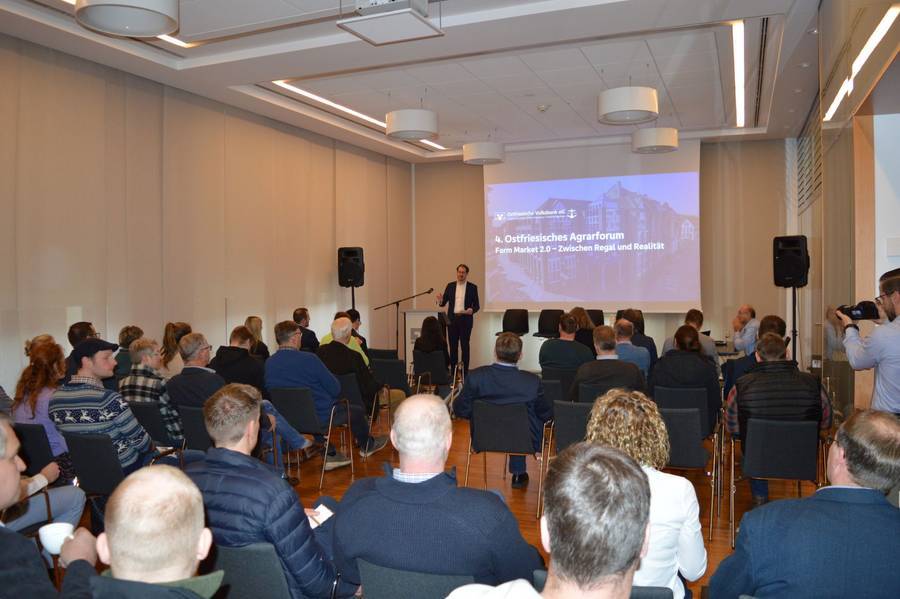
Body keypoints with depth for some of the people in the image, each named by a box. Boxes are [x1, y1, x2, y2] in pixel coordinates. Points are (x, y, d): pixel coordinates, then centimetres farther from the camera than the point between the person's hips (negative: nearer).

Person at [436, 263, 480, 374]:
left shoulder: (472, 287, 1)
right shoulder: (450, 286, 8)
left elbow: (477, 305, 2)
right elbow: (444, 303, 7)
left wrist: (472, 310, -19)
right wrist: (440, 301, -16)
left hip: (465, 320, -2)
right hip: (452, 319, 2)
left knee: (465, 346, 0)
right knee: (453, 346, 6)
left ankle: (465, 371, 5)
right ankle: (453, 370, 12)